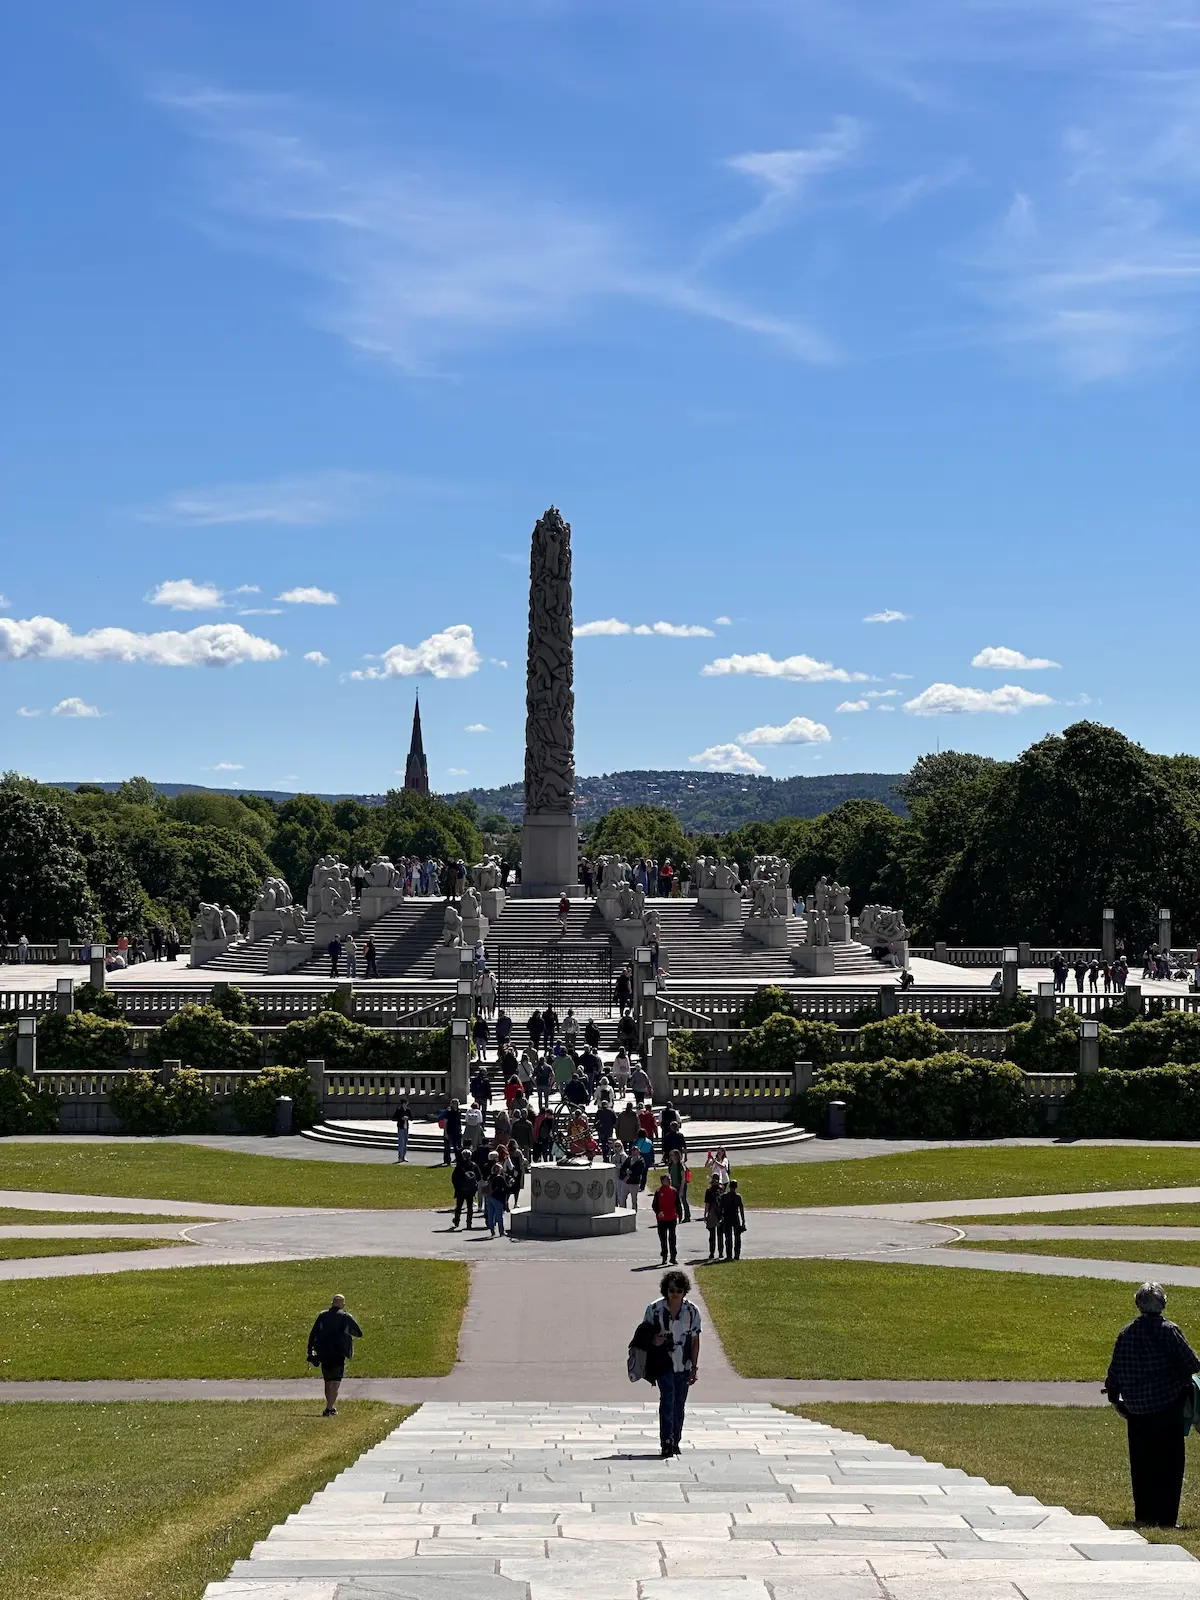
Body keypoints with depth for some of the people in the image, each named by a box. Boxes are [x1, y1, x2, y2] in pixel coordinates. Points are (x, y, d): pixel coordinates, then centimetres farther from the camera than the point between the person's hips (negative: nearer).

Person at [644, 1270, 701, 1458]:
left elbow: (695, 1340, 4)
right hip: (664, 1364, -2)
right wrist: (653, 1341, -17)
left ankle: (675, 1442, 18)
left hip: (684, 1365, 2)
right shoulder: (654, 1309, -6)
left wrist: (694, 1368, 3)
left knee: (679, 1403, 8)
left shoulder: (692, 1311, -2)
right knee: (667, 1399, -16)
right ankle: (666, 1443, -18)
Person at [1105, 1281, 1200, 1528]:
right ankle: (1165, 1517, 0)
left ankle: (1144, 1516, 16)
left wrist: (1114, 1398, 19)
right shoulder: (1169, 1331, -12)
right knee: (1169, 1462, 3)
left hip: (1136, 1407, 4)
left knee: (1141, 1464, 13)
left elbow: (1114, 1370, 7)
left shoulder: (1125, 1333, 2)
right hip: (1168, 1405, -4)